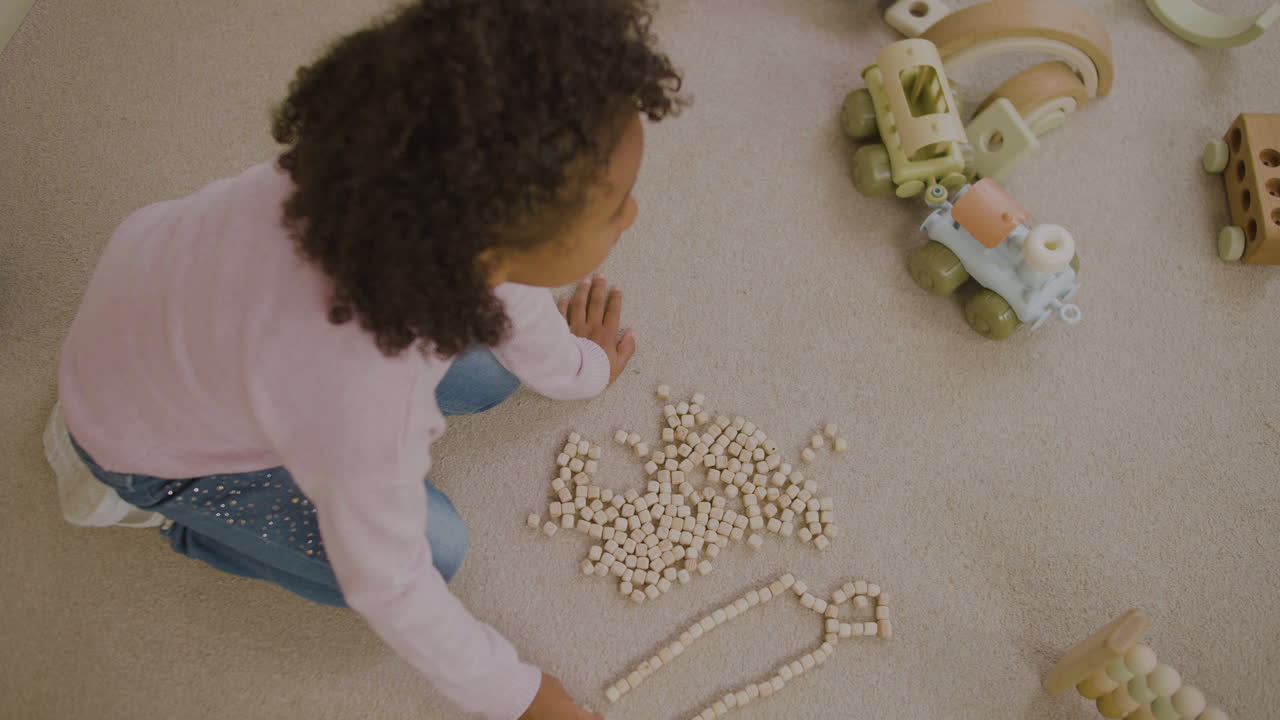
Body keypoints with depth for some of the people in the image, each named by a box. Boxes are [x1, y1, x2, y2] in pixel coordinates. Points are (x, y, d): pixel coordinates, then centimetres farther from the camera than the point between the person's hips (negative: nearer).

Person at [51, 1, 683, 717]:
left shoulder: (409, 176, -30)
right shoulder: (365, 408, -45)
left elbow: (502, 285, -7)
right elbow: (386, 586, -26)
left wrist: (576, 368, 13)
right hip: (151, 440, -5)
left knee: (486, 372, 3)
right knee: (435, 551, -1)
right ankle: (186, 520, 16)